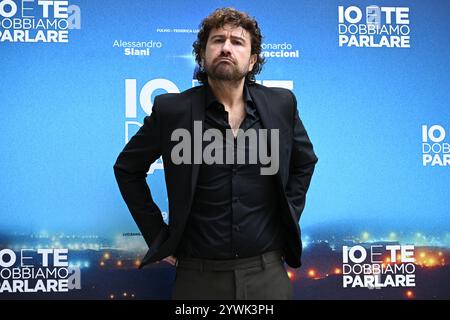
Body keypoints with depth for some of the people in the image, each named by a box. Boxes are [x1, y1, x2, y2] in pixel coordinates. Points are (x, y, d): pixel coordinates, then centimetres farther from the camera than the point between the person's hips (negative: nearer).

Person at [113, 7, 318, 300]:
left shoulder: (281, 104, 0)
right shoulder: (172, 109, -7)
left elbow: (305, 161, 16)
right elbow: (127, 168, 6)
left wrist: (288, 220, 9)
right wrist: (157, 236, 2)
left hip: (267, 273, 2)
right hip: (198, 275, -1)